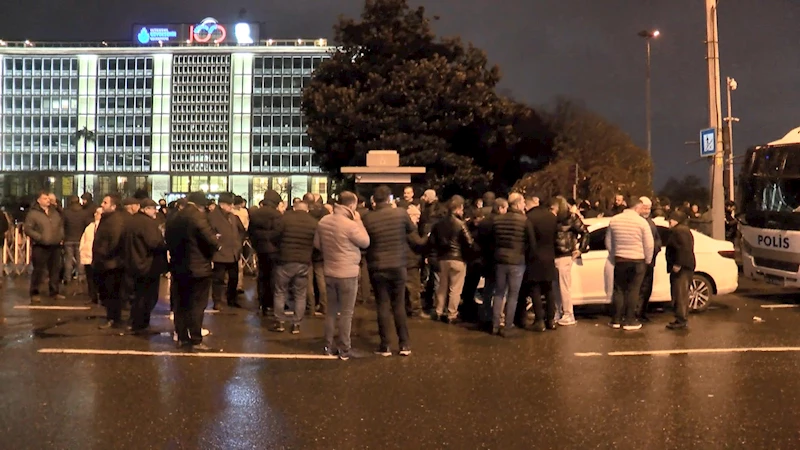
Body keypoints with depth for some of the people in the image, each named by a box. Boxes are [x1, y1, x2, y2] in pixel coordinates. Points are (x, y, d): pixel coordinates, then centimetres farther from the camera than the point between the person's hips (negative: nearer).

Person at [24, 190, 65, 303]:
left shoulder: (54, 212, 13)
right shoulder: (33, 213, -5)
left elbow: (61, 225, 23)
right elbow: (27, 228, -10)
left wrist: (61, 236, 9)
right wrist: (39, 237, -17)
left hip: (55, 246, 6)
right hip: (40, 247, -6)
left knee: (55, 270, 9)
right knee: (38, 270, -3)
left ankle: (54, 292, 19)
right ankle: (34, 293, 8)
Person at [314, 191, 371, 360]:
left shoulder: (323, 221, 0)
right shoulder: (350, 225, -21)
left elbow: (317, 244, 11)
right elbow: (365, 242, -7)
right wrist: (358, 221, -4)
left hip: (329, 272, 6)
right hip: (348, 273, -6)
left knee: (331, 310, 17)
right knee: (346, 313, 5)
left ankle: (329, 346, 24)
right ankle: (344, 349, 10)